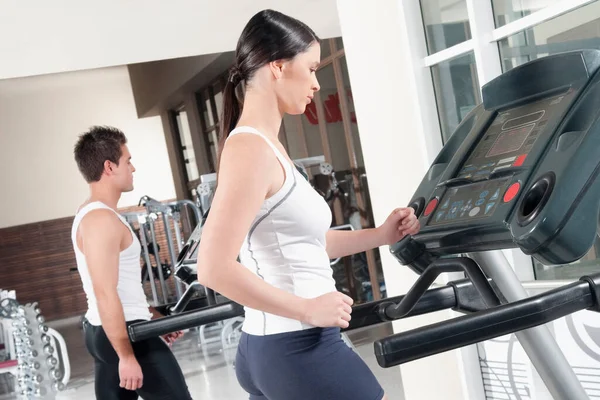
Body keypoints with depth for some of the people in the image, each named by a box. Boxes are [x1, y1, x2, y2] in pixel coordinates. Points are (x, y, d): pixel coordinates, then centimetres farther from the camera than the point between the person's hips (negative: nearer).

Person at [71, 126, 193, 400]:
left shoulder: (91, 214, 15)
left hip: (102, 332, 10)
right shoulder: (102, 219, -18)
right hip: (125, 334, -10)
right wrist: (127, 356, -22)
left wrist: (153, 316, 23)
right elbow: (106, 294, -23)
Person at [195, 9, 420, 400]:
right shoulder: (251, 148, -16)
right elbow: (216, 268, -24)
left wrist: (381, 235, 16)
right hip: (300, 349, -9)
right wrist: (309, 309, -19)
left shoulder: (265, 145, 13)